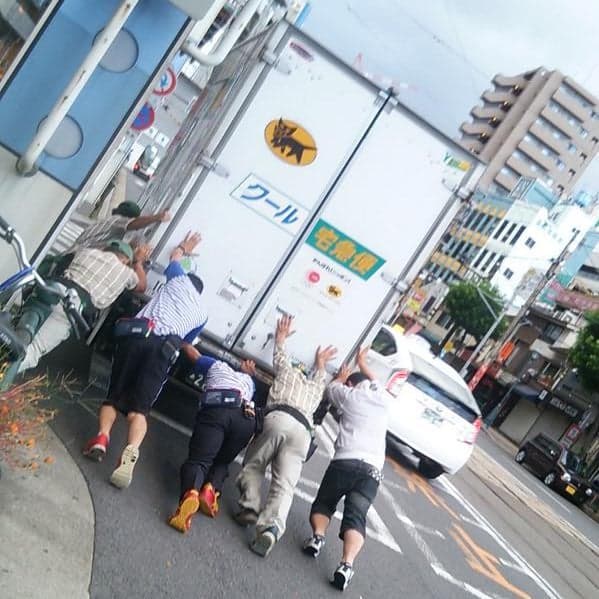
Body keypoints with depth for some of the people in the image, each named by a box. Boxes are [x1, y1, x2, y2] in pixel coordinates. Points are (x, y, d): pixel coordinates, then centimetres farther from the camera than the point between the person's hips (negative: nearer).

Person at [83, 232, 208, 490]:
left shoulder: (180, 280, 27)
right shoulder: (201, 314, 28)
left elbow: (174, 257, 50)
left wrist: (183, 248, 71)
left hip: (136, 334, 0)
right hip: (164, 348, 0)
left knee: (114, 396, 10)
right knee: (139, 407, -5)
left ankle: (101, 437, -17)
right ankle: (130, 453, -32)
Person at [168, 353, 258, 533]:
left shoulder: (217, 365, 37)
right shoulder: (249, 381, 39)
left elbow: (192, 352, 49)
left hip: (215, 410, -2)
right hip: (246, 418, 2)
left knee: (199, 459, -8)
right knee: (221, 462, 19)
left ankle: (190, 494, -42)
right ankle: (211, 489, -14)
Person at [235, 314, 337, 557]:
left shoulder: (287, 371, 29)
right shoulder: (315, 387, 38)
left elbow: (280, 356, 51)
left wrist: (281, 338, 68)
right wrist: (320, 365, 80)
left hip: (278, 419, -2)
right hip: (303, 431, 2)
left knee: (252, 466, 14)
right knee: (284, 484, -8)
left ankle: (250, 508, -6)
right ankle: (272, 526, -30)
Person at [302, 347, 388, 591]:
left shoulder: (350, 395, 11)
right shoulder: (382, 399, 20)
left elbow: (332, 387, 34)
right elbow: (373, 381, 44)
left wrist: (342, 376, 54)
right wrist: (362, 363, 60)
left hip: (345, 461, -2)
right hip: (372, 470, 2)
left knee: (323, 503, 18)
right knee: (356, 516, -9)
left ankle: (318, 536, -10)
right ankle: (346, 564, -32)